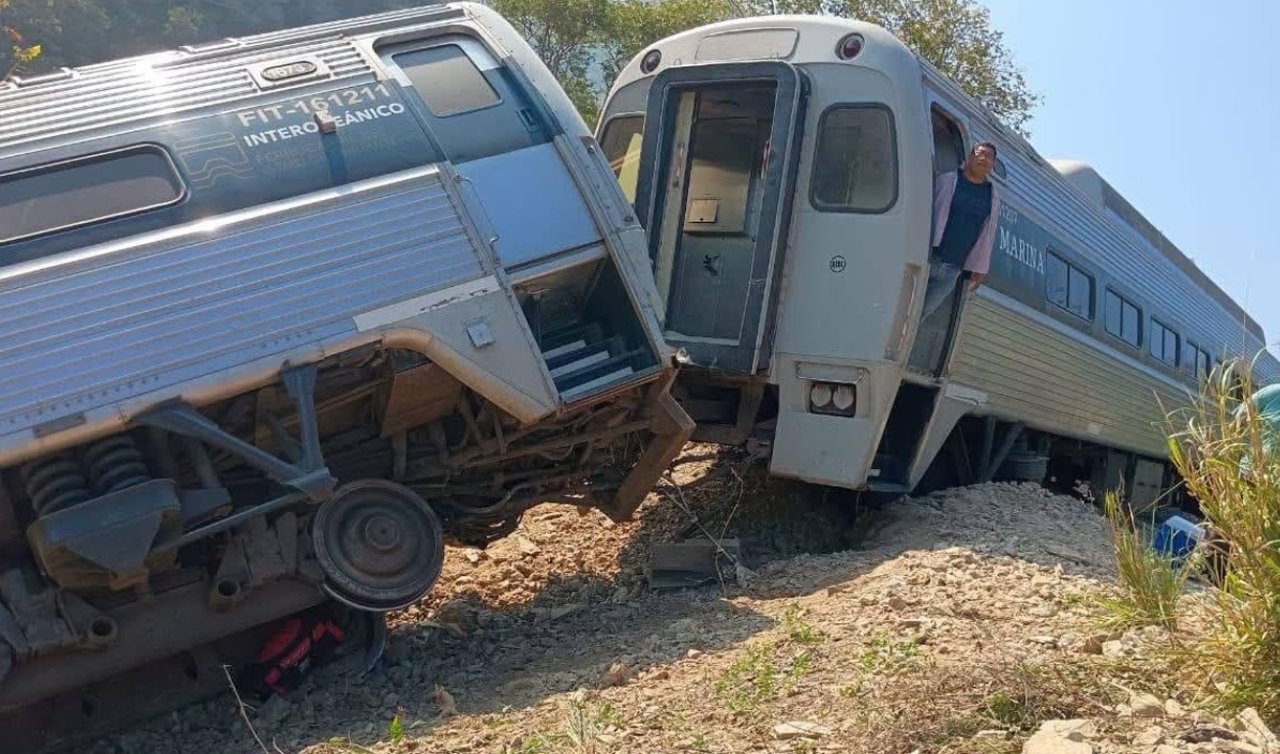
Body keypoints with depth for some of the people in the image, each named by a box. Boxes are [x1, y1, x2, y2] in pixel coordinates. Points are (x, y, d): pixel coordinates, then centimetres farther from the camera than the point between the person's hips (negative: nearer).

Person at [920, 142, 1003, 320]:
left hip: (952, 270, 3)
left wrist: (981, 268, 11)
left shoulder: (993, 195, 12)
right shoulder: (947, 181, 1)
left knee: (921, 313, 3)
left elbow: (988, 234, 14)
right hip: (927, 258, -3)